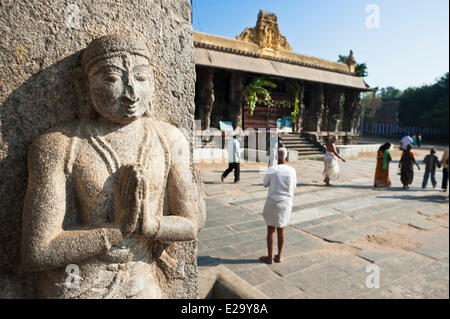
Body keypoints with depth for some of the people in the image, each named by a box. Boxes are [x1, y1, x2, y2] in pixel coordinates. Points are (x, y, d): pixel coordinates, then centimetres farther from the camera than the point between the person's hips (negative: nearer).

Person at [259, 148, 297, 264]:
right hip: (286, 203, 3)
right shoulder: (292, 170, -6)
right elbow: (294, 186, 7)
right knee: (281, 230, 17)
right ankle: (279, 256, 28)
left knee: (270, 230, 10)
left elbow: (265, 184, 1)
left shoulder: (272, 169, -13)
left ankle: (270, 257, 19)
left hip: (273, 203, -3)